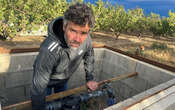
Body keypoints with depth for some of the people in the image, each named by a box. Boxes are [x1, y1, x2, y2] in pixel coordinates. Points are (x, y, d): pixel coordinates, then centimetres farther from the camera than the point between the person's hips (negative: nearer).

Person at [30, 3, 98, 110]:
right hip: (47, 80, -4)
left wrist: (90, 79, -1)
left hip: (64, 79, 5)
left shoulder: (86, 38, -28)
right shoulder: (50, 50, -45)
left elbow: (89, 55, -5)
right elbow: (39, 87, -35)